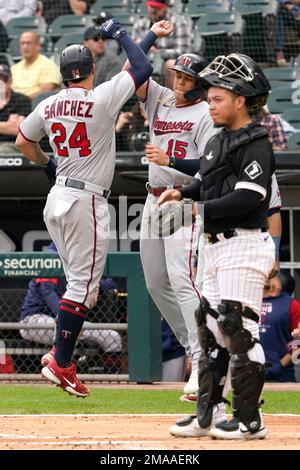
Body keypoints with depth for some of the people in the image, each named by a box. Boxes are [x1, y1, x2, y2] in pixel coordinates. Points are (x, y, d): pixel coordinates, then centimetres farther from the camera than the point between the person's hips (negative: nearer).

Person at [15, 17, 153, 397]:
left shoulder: (48, 106, 6)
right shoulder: (101, 99, -12)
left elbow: (22, 142, 20)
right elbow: (143, 67, -6)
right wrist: (119, 34, 6)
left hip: (57, 198, 7)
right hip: (87, 202, -7)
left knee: (78, 282, 16)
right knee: (83, 283, -4)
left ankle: (62, 358, 11)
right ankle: (61, 364, -7)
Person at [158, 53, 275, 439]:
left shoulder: (255, 144, -14)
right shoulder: (217, 142, 15)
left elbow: (247, 198, -22)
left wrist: (200, 210, -20)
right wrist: (182, 193, 9)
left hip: (244, 245, -10)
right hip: (216, 247, 10)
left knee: (239, 331, -9)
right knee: (209, 329, 12)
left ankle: (248, 421, -5)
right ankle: (208, 416, 19)